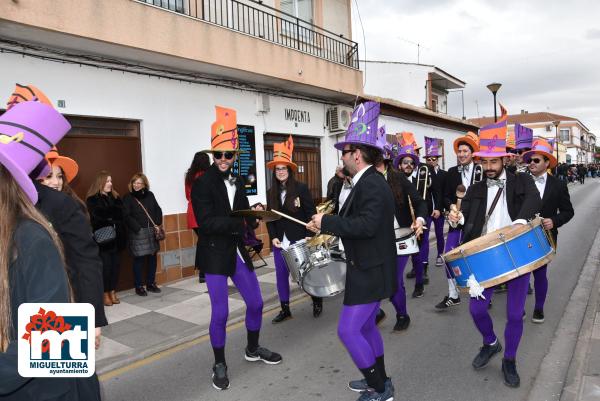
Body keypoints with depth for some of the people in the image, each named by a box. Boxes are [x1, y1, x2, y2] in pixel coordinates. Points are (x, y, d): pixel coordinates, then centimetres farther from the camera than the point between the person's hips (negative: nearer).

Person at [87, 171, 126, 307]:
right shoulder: (92, 200, -5)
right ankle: (105, 294, 10)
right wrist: (112, 221, -8)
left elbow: (121, 215, 7)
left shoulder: (115, 197, 12)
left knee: (115, 265, 8)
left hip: (115, 238, 5)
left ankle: (113, 292, 18)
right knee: (105, 266, -1)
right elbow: (96, 219, -12)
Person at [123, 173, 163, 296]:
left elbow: (158, 210, 12)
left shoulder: (150, 195, 11)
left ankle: (151, 283, 21)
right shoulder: (128, 198, -3)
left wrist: (157, 224, -1)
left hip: (152, 232, 5)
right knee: (139, 260, -1)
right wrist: (138, 228, -17)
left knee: (152, 258, 9)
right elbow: (127, 216, -10)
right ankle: (139, 286, 10)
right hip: (137, 233, -4)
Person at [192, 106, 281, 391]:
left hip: (238, 252, 7)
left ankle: (253, 350, 38)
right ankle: (219, 365, 22)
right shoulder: (202, 184, -11)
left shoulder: (238, 182, 9)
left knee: (255, 303, 14)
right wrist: (241, 222, -26)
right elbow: (206, 222, -21)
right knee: (220, 313, 0)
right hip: (215, 255, -6)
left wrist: (253, 216, -9)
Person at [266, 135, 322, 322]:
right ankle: (285, 309, 20)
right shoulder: (271, 193, 7)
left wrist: (309, 236, -14)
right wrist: (273, 237, -4)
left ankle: (317, 302, 29)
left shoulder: (301, 188, -6)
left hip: (299, 239, -4)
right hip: (280, 241, 4)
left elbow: (311, 213, -7)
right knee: (281, 274, 7)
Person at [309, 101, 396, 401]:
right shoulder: (367, 182, 10)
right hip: (368, 267, 10)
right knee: (365, 326, 20)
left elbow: (366, 225, -32)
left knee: (348, 330, -4)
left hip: (371, 271, -10)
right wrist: (328, 226, 11)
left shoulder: (372, 184, -21)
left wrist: (326, 222, -24)